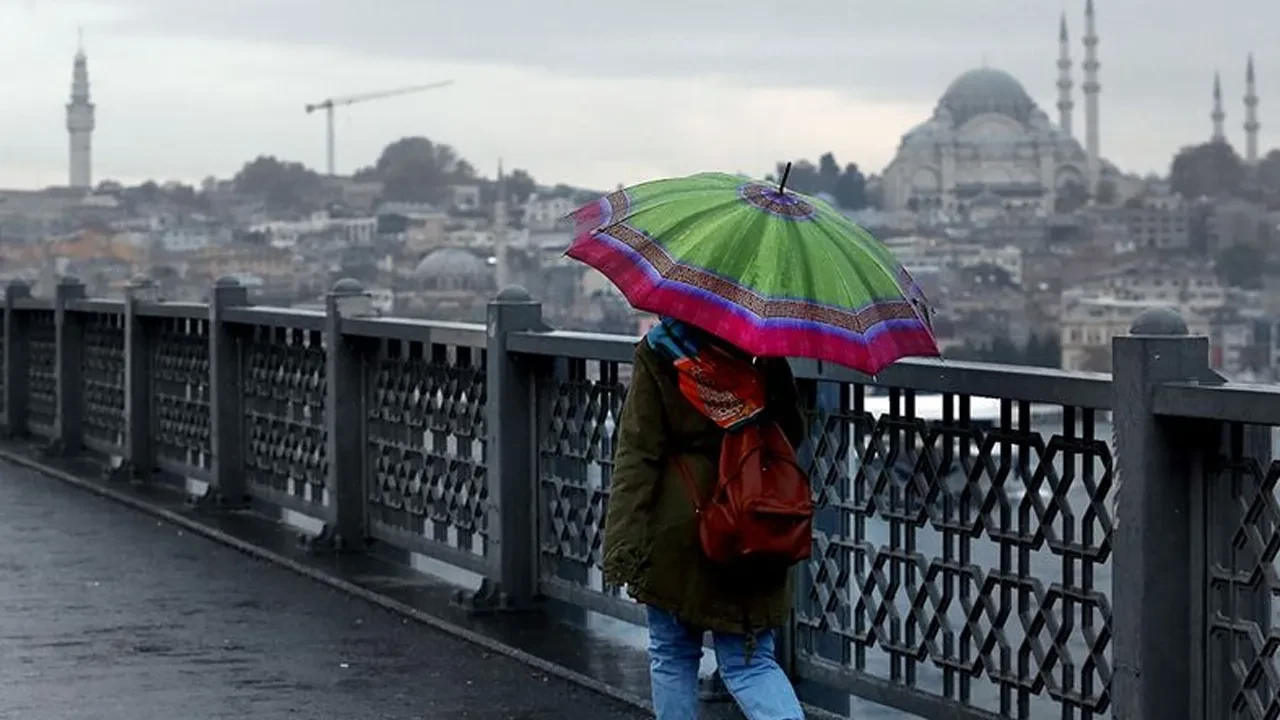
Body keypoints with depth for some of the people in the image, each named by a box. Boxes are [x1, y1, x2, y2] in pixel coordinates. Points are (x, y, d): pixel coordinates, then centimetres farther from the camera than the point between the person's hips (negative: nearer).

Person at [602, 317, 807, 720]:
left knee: (672, 655, 14)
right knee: (750, 662, 8)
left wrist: (622, 542, -13)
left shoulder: (658, 354, -9)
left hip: (677, 533, -3)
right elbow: (792, 435, 11)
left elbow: (638, 454, -12)